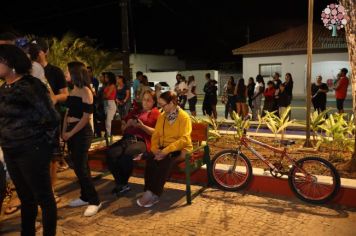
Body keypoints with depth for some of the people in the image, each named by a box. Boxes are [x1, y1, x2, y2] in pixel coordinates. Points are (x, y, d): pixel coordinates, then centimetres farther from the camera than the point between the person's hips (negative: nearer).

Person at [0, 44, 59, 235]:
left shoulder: (30, 85, -15)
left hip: (31, 151, -8)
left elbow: (51, 118, -17)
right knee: (25, 198, 20)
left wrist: (43, 142, -7)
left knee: (43, 197, 5)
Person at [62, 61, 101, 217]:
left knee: (81, 167, -7)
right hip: (71, 131, 8)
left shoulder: (85, 91, -12)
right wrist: (64, 131, 6)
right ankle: (85, 197, 24)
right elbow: (67, 112, 15)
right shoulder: (73, 91, 11)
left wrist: (71, 133, -12)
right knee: (77, 166, 12)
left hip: (82, 132, -8)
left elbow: (86, 117, -16)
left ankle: (94, 201, 4)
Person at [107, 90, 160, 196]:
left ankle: (123, 183, -11)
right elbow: (123, 129, 29)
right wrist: (128, 124, 7)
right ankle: (121, 183, -12)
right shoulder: (135, 111, 29)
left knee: (126, 154, -35)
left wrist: (142, 126, -12)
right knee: (110, 153, -25)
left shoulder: (155, 113, 12)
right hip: (127, 139, 5)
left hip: (142, 141, -5)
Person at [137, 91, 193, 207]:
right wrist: (155, 148, -11)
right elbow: (156, 134, 9)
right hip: (164, 148, 5)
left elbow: (184, 139, -19)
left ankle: (152, 193, -23)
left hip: (180, 149, -5)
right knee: (150, 158, -26)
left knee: (163, 161, -33)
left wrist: (166, 150, -26)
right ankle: (151, 192, -22)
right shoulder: (162, 116, 10)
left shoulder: (184, 117, -10)